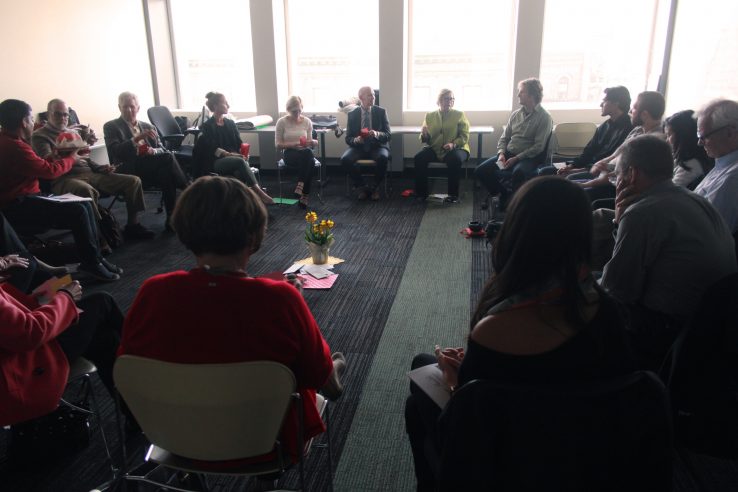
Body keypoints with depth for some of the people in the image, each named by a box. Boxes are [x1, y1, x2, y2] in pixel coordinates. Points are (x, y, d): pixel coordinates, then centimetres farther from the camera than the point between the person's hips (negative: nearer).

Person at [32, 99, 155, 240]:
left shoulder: (74, 131, 24)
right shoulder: (39, 136, 6)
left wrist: (101, 167, 7)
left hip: (90, 173, 7)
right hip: (65, 178, -6)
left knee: (133, 181, -9)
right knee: (87, 190, -43)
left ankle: (132, 225, -3)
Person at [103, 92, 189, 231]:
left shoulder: (148, 127, 25)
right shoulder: (111, 127, 11)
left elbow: (162, 149, 15)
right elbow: (115, 151, -6)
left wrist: (153, 151, -9)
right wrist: (137, 138, -18)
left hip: (151, 168, 4)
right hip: (128, 170, -4)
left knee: (167, 175, -32)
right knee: (168, 157, -29)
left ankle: (172, 218, -31)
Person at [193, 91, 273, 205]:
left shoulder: (230, 123, 17)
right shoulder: (207, 127, 2)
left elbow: (240, 144, 13)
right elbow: (212, 149, -8)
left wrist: (242, 153, -9)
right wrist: (229, 154, -21)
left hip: (234, 157, 4)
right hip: (216, 163, -4)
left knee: (240, 173, -33)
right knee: (240, 162, -34)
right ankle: (258, 192, -43)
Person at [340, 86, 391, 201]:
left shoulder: (381, 111, 1)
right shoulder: (352, 114, 3)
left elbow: (388, 134, -3)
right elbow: (348, 138, 3)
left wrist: (377, 134, -25)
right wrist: (356, 140, -21)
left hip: (377, 146, -1)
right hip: (358, 147, 1)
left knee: (383, 158, -35)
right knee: (345, 160, -29)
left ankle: (374, 188, -9)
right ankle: (362, 187, -7)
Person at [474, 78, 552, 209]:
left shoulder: (544, 117, -7)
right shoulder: (516, 114, 12)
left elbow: (539, 146, -14)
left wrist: (516, 158, -18)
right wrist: (501, 153, -6)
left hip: (529, 157, -6)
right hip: (508, 154, 6)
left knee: (518, 173, -40)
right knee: (480, 171, -11)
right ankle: (504, 193, 9)